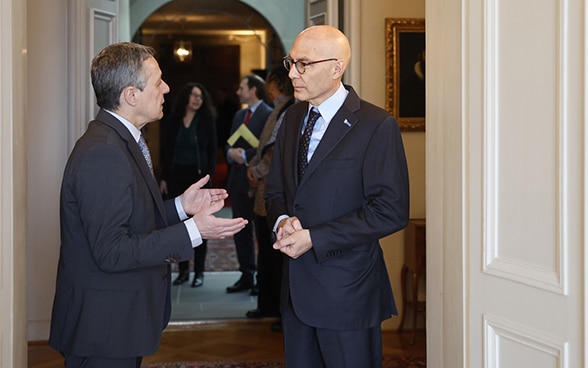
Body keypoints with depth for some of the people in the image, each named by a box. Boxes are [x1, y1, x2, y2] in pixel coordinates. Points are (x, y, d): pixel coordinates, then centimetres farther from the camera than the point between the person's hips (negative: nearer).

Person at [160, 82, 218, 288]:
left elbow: (212, 152, 1)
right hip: (176, 176, 2)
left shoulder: (207, 121, 2)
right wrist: (164, 178, 1)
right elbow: (165, 152, 8)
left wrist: (208, 176, -8)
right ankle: (183, 270, 11)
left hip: (198, 176, -2)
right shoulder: (171, 122, 6)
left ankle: (199, 272, 7)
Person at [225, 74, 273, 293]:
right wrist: (231, 152, -3)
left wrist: (245, 154, -17)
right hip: (238, 179, 8)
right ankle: (246, 275, 18)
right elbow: (229, 144, 18)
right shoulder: (239, 115, 17)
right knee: (241, 230, 10)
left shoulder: (268, 115, -10)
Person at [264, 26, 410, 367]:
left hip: (346, 289, -6)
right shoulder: (294, 118, 9)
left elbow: (391, 211, -18)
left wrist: (313, 238, -19)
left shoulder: (377, 126, -13)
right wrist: (282, 221, -7)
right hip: (297, 286, 6)